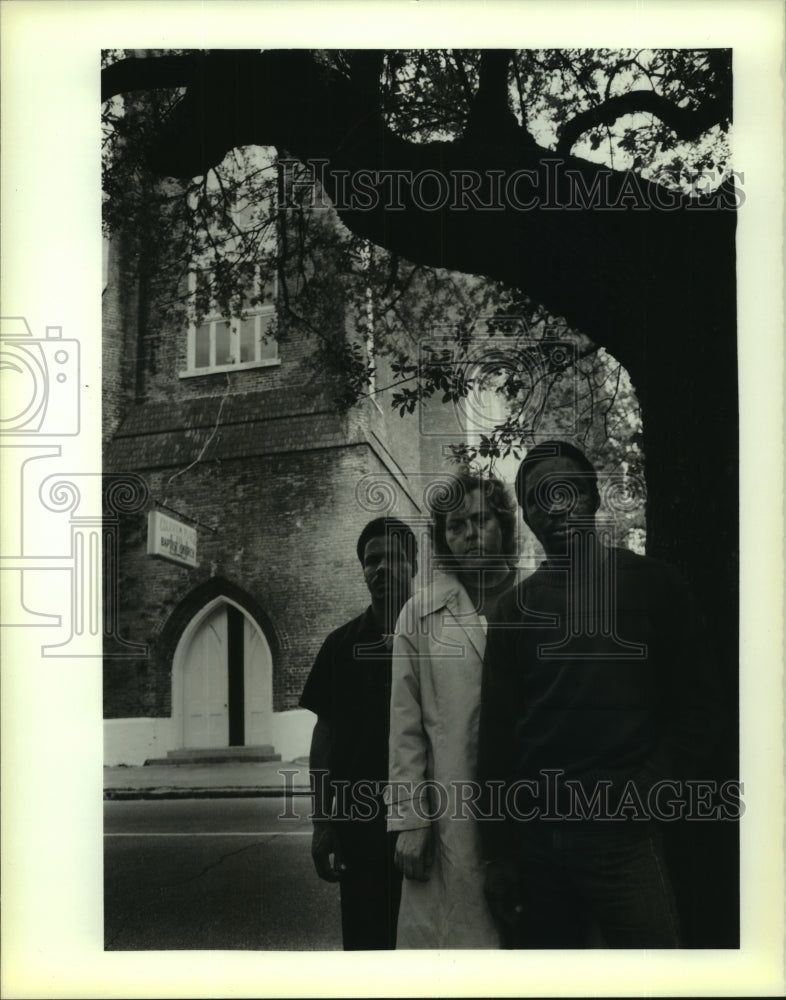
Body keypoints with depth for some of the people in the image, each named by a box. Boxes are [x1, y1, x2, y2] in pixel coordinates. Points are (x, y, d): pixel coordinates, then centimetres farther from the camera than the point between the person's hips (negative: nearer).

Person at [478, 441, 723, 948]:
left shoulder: (650, 583, 4)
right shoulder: (517, 606, 10)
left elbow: (697, 703, 2)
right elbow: (498, 729, 7)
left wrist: (651, 788, -13)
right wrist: (499, 850, 4)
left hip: (623, 835, -2)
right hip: (535, 836, 3)